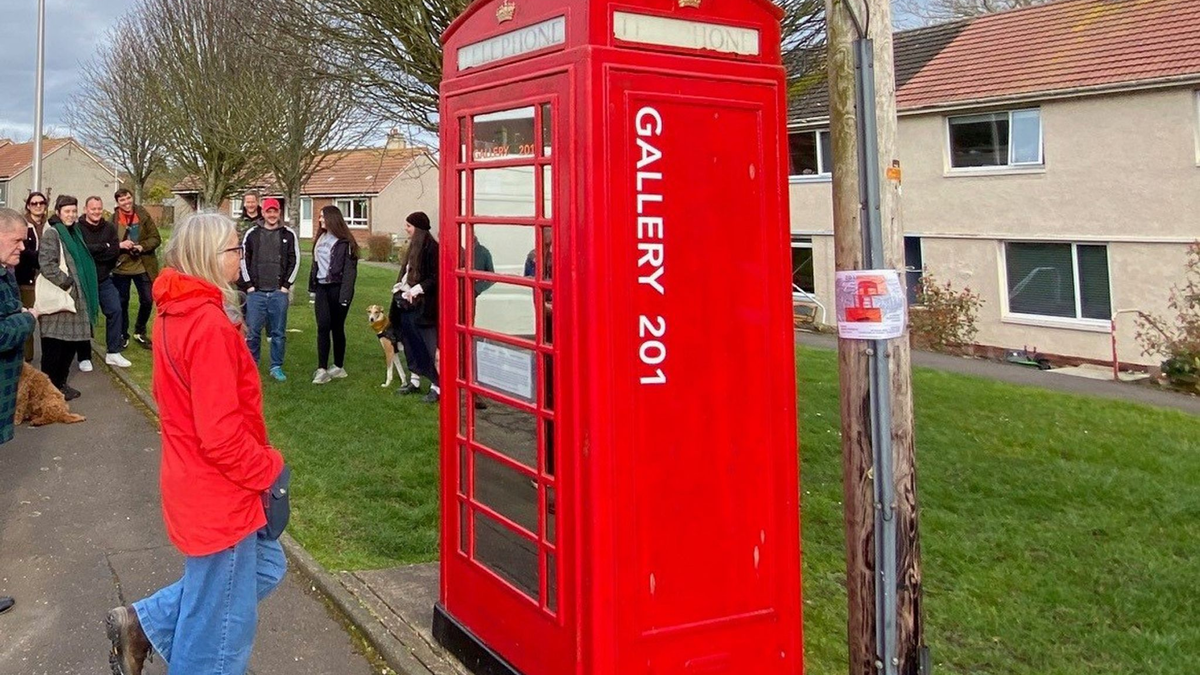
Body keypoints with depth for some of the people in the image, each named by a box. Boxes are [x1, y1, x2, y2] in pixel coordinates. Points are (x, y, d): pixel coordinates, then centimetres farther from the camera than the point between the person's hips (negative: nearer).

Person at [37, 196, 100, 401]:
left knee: (71, 343, 12)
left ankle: (61, 383, 22)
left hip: (74, 298, 8)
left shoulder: (74, 233, 17)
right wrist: (67, 282, -16)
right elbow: (47, 265, -19)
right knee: (54, 346, -3)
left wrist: (83, 289, 17)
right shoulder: (51, 234, -10)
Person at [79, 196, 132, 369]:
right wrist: (108, 247, -21)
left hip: (104, 280, 4)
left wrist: (95, 252, -21)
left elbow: (114, 254, -5)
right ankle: (84, 357, 15)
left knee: (115, 311, -2)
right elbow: (84, 250, -24)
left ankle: (113, 353, 9)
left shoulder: (109, 228, 2)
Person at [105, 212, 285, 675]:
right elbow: (221, 435, -27)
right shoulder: (210, 325, -25)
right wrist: (268, 467, -12)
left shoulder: (174, 314, 4)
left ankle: (143, 623, 28)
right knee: (222, 623, 8)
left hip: (195, 483, 9)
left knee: (264, 568, 25)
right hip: (220, 497, -9)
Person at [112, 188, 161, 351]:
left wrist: (142, 247, -19)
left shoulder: (143, 215, -2)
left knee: (147, 301, 7)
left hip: (143, 267, 1)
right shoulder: (113, 219, -5)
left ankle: (140, 332, 29)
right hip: (121, 267, -1)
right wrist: (119, 245, -21)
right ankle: (123, 335, 26)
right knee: (122, 302, 9)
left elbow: (156, 238, -3)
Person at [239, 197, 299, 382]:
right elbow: (244, 259, 7)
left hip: (279, 292, 0)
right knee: (252, 332, 2)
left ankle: (276, 367, 15)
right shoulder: (252, 234, 5)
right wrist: (249, 285, 0)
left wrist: (286, 285, -1)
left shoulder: (289, 235, 4)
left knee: (279, 332, 5)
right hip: (256, 292, 0)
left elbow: (294, 261, 4)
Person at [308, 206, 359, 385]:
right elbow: (316, 263, 19)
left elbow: (350, 270, -12)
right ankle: (322, 369, -8)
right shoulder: (320, 239, 14)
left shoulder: (344, 242, -8)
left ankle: (339, 367, 16)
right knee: (323, 327, -5)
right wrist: (312, 285, 12)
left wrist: (345, 295, -19)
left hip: (337, 289, -5)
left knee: (337, 328, 4)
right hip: (322, 288, 5)